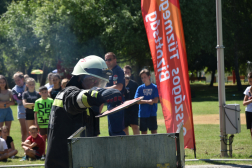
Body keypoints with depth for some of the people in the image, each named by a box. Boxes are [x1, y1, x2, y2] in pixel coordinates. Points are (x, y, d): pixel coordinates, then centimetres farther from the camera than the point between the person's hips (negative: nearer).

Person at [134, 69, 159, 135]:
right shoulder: (140, 88, 7)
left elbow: (156, 100, -8)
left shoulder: (154, 87, 1)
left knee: (154, 131, -2)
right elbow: (137, 101, -3)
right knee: (143, 131, 6)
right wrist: (147, 101, -16)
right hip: (142, 114, 2)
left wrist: (143, 101, -12)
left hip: (152, 114, -2)